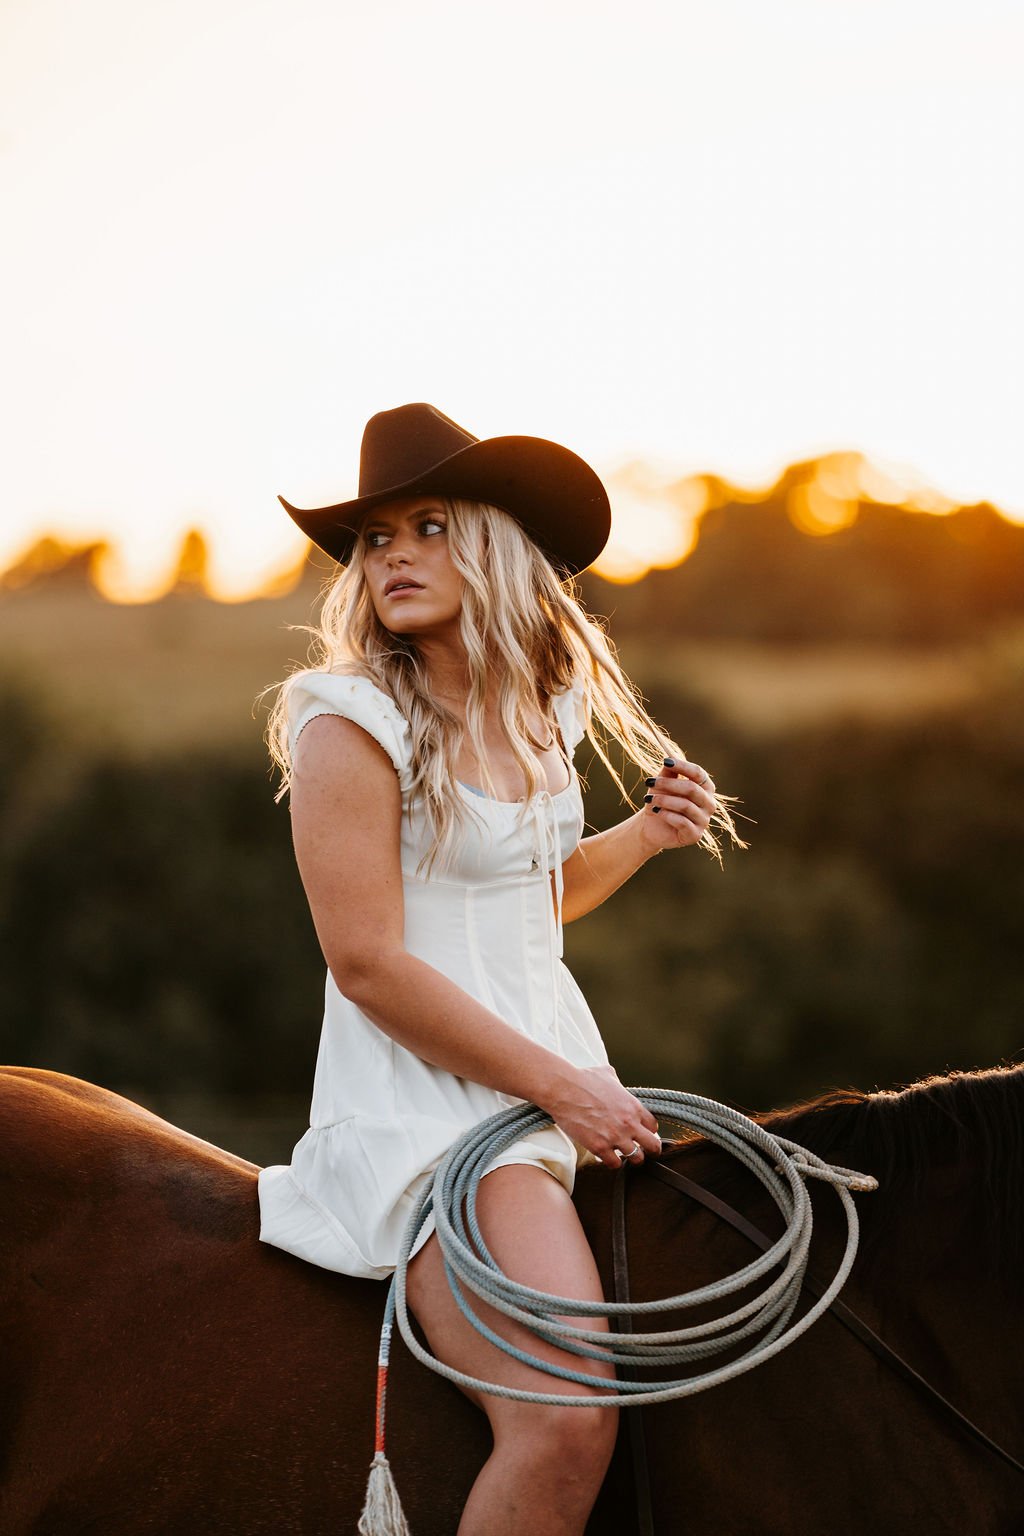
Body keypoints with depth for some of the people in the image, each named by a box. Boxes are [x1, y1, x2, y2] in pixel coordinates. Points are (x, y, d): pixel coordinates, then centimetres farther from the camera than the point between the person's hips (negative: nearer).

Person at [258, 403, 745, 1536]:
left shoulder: (541, 710, 10)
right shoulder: (352, 723, -12)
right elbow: (369, 964, -17)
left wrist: (647, 834, 7)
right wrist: (563, 1089, -14)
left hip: (565, 1069, 8)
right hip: (423, 1101, -8)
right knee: (564, 1421, -25)